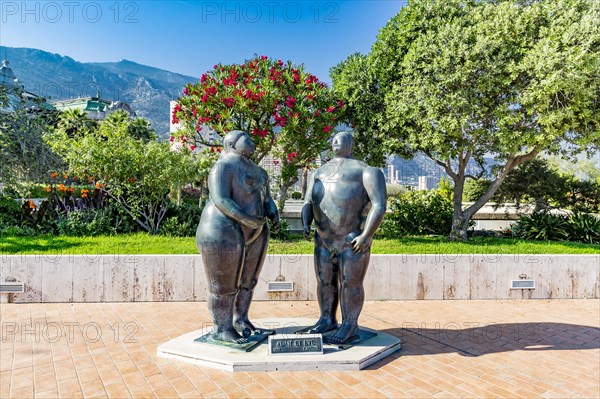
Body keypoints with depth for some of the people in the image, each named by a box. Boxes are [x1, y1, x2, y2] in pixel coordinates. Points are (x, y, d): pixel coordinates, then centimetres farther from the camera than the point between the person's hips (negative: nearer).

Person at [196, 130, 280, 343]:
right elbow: (221, 200, -22)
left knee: (247, 280, 14)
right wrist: (245, 218, -29)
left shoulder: (255, 171, 13)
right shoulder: (224, 167, -14)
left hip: (251, 234, 9)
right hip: (224, 233, -9)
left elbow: (266, 200, 11)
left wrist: (274, 215, -7)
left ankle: (241, 321, 27)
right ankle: (221, 328, 13)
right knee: (224, 285, 0)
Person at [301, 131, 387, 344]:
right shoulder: (319, 173, 13)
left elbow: (379, 205, -12)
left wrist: (366, 236, -19)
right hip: (324, 239, 6)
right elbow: (308, 204, 9)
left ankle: (349, 328, 9)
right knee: (325, 281, 11)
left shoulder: (365, 171, -4)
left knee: (350, 284, -1)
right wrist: (306, 224, -10)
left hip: (353, 239, -6)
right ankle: (327, 319, 25)